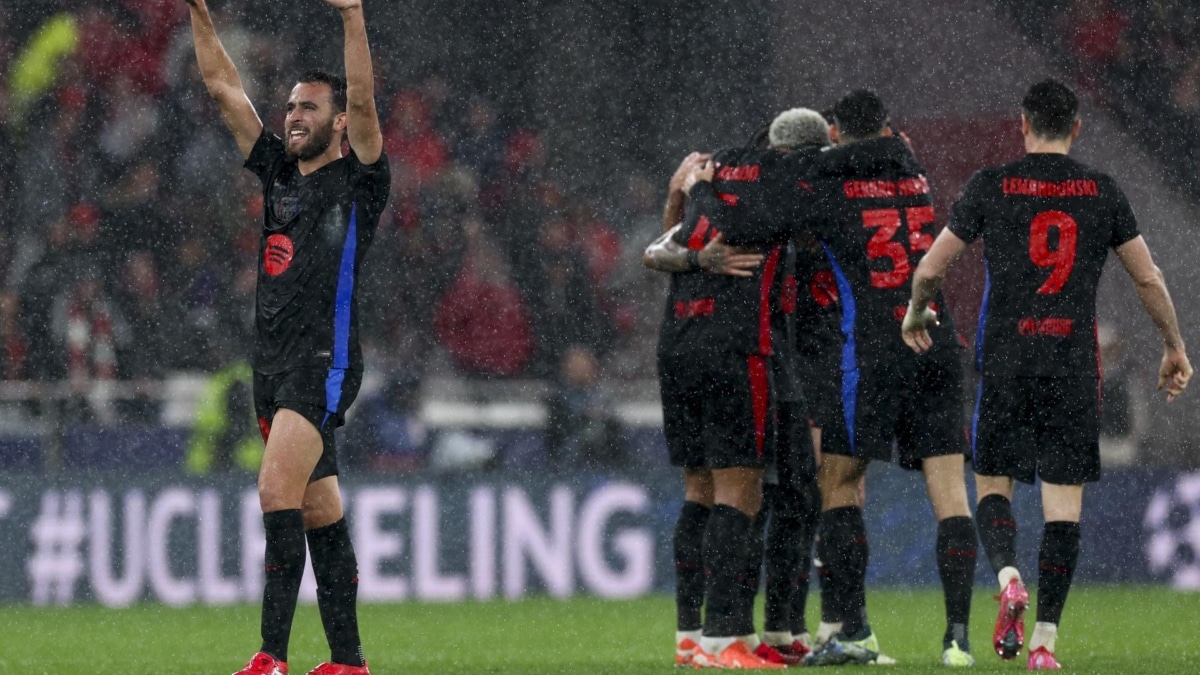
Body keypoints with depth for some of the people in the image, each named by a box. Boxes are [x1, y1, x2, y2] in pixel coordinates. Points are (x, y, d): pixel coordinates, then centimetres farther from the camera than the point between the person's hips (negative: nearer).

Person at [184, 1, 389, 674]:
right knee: (319, 512, 9)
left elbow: (362, 99, -16)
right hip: (273, 363, 7)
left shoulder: (358, 182, -1)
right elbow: (223, 85, 16)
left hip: (326, 362, -7)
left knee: (278, 487, -19)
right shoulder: (279, 172, 16)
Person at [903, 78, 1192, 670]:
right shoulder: (1102, 192, 4)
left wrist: (916, 314, 25)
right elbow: (1149, 280, 8)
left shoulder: (989, 187, 0)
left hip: (1005, 363, -1)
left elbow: (929, 270, 3)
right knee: (1064, 502, 3)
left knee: (992, 483, 13)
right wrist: (1174, 347, 23)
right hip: (1075, 365, 1)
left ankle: (1008, 578, -16)